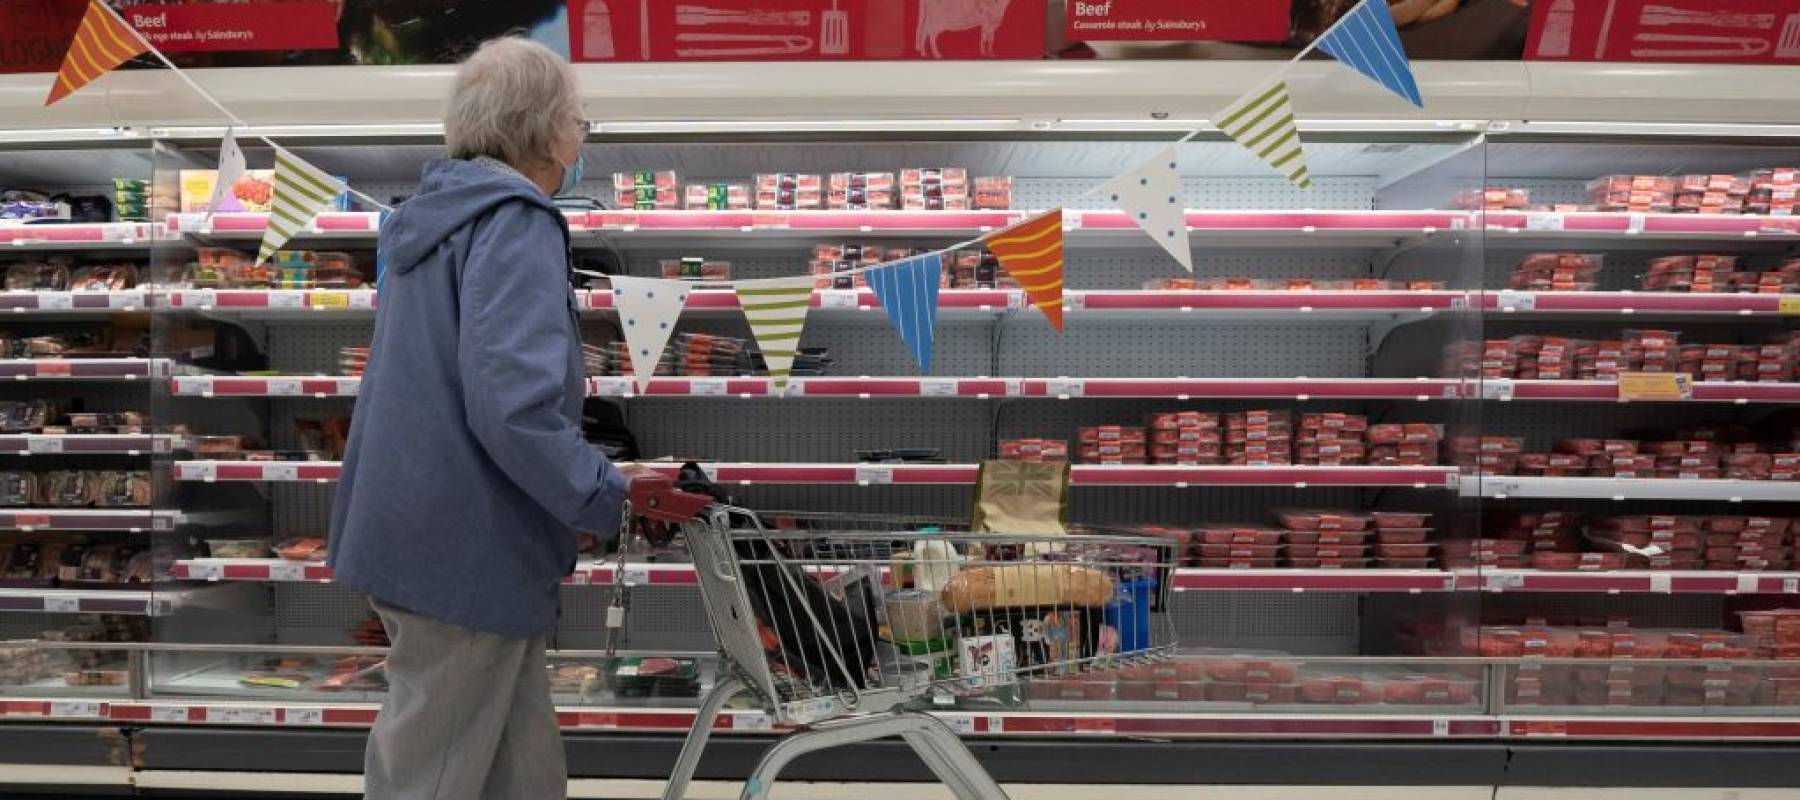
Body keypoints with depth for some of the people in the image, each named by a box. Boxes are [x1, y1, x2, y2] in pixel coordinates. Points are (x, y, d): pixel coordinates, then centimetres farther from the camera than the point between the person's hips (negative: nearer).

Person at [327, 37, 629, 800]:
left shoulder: (441, 215, 15)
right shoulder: (514, 226, -17)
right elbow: (514, 403, -29)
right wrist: (613, 501, -20)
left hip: (427, 532, 10)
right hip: (464, 551, -9)